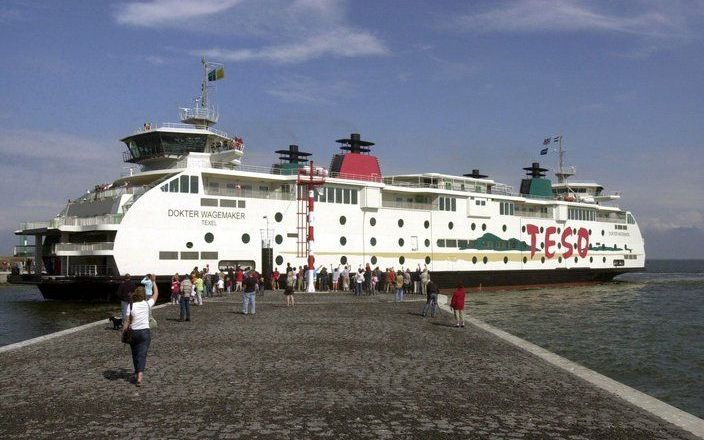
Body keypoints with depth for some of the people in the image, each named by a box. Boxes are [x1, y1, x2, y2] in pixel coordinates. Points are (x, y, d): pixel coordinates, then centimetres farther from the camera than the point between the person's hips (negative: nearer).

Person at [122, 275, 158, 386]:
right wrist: (153, 281, 19)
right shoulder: (147, 304, -6)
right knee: (142, 354, -3)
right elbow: (156, 294, 10)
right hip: (145, 332, -1)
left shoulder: (130, 306, -9)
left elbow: (127, 322, -10)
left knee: (135, 353, 19)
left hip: (133, 333, 1)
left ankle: (137, 373, 33)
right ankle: (139, 376, -19)